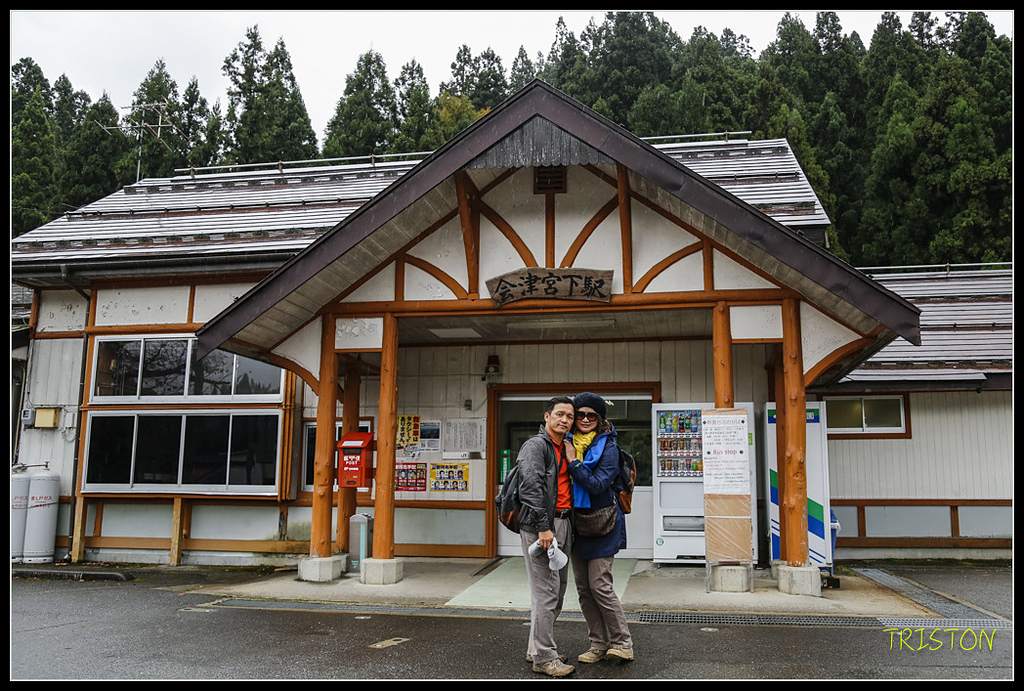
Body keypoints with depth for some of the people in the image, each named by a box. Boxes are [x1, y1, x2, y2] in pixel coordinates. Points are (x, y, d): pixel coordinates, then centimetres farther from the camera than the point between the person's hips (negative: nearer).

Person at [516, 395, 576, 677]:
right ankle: (543, 657, 1)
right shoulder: (536, 445, -8)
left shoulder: (565, 449, 18)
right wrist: (543, 527, -23)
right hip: (541, 525, -9)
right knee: (546, 592, -7)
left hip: (563, 524, 9)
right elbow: (531, 486, -19)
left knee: (558, 589, 14)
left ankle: (538, 647, 27)